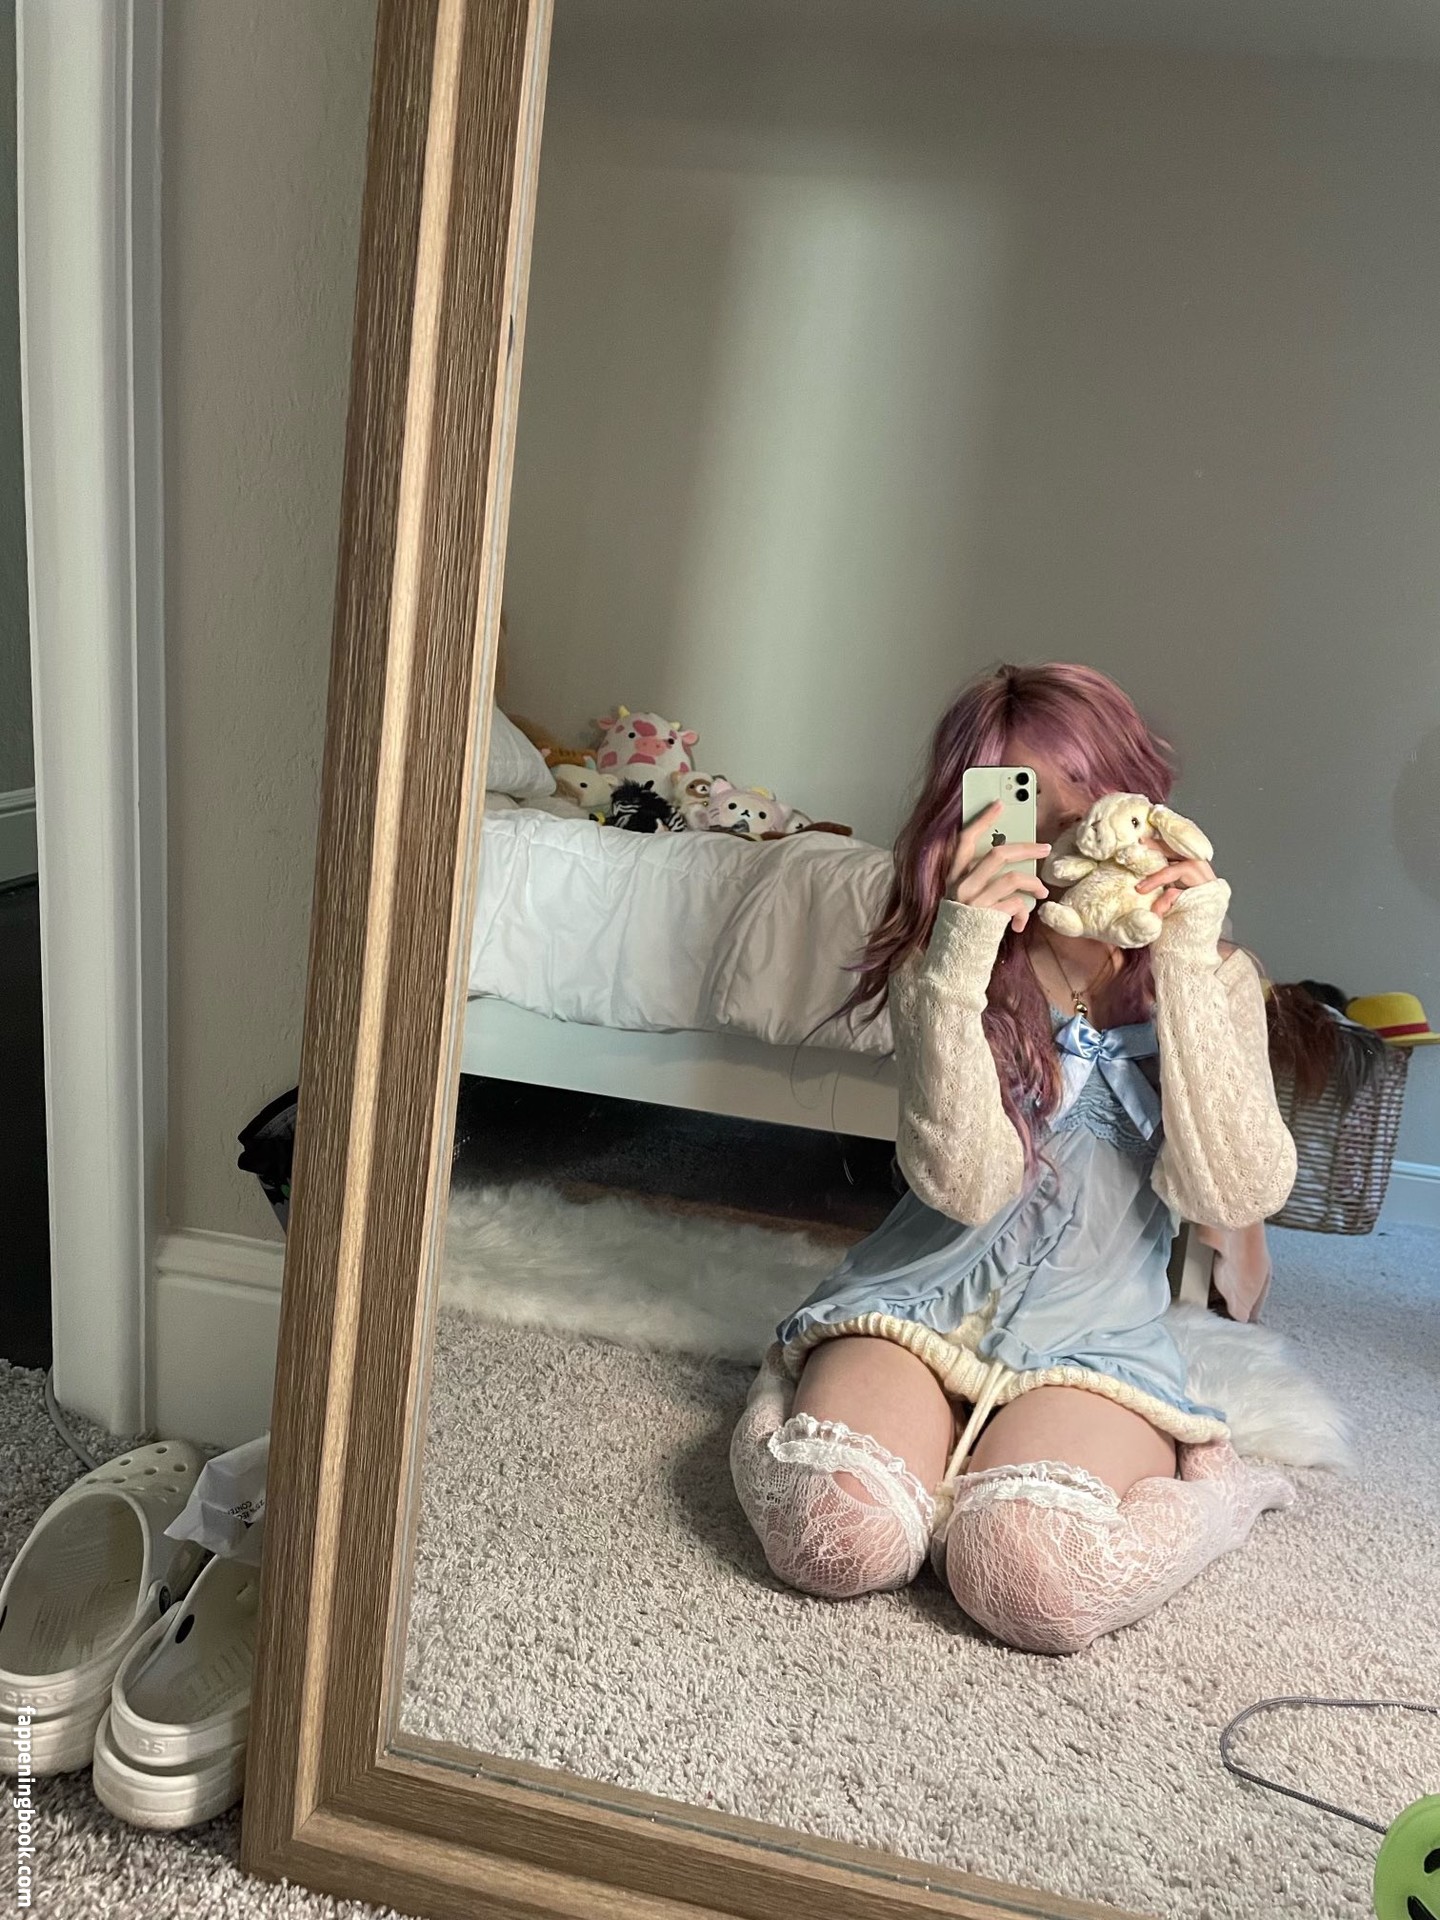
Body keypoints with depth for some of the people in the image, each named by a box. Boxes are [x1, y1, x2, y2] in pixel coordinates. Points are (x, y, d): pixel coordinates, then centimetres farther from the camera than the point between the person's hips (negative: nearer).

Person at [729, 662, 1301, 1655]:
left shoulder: (1214, 975, 1)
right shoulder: (947, 964, -3)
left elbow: (1236, 1192, -12)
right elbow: (965, 1186, -16)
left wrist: (1187, 963, -18)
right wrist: (961, 960, -26)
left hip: (1098, 1330, 1)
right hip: (930, 1299, 0)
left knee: (1035, 1580, -28)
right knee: (837, 1531, -27)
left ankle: (1201, 1482, 2)